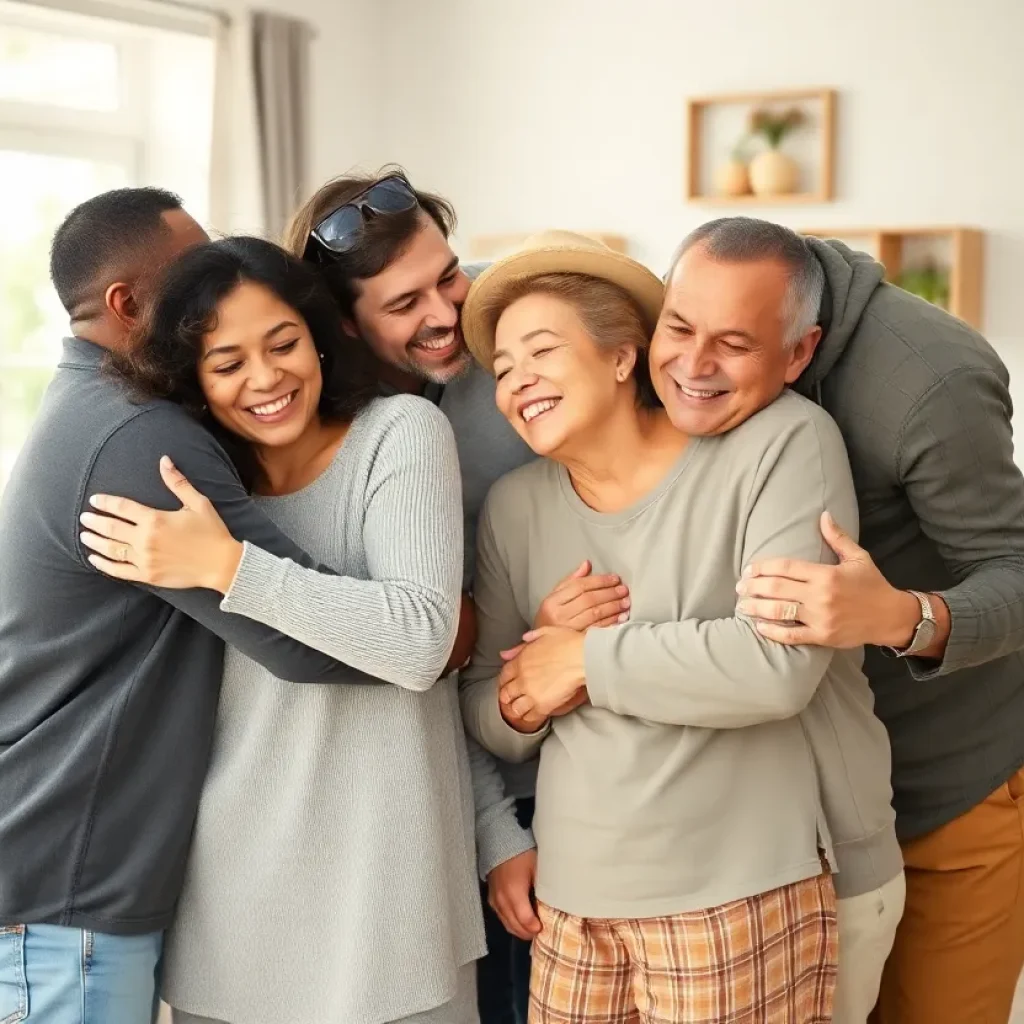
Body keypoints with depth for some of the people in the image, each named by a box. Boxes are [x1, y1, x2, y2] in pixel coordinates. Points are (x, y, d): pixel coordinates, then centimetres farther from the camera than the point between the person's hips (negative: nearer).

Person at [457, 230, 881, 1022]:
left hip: (738, 896, -4)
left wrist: (589, 660, -12)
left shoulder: (782, 443, -10)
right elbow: (485, 711, 11)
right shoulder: (515, 505, 6)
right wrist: (517, 706, -12)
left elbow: (780, 664, -21)